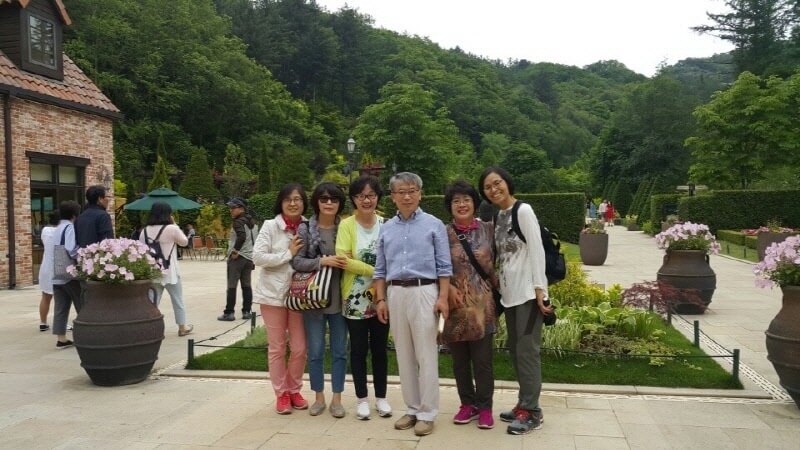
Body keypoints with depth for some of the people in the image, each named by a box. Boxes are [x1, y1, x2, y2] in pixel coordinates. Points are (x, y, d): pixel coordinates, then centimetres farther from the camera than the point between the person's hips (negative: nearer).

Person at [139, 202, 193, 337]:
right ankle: (182, 327, 21)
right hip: (170, 272, -4)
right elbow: (184, 241, 4)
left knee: (152, 301, 9)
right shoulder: (172, 229, -11)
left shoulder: (145, 230, 3)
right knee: (177, 300, 11)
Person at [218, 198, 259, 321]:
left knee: (232, 285, -3)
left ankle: (229, 313, -2)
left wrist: (235, 251, -19)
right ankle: (247, 311, 11)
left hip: (237, 257, -8)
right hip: (250, 257, 8)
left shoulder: (238, 221, -12)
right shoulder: (252, 222, 14)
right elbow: (256, 239, 17)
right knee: (246, 285, 10)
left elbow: (242, 236, -28)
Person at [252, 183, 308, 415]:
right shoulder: (270, 226, -6)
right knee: (277, 347, 8)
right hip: (273, 293, -2)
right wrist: (288, 254, -15)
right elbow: (257, 257, -14)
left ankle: (294, 390, 26)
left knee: (300, 348, 6)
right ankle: (281, 393, 21)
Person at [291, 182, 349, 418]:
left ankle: (336, 398, 19)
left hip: (339, 298, 2)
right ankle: (319, 397, 22)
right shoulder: (305, 229, -2)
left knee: (339, 351, 7)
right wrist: (322, 261, -18)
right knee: (315, 351, 7)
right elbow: (296, 261, -7)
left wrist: (347, 263, -9)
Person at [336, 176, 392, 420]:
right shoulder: (347, 225, -6)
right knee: (359, 349, 8)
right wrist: (375, 271, -17)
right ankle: (361, 398, 20)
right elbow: (343, 259, -15)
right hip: (355, 298, -2)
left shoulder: (385, 224, 1)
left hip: (381, 297, 2)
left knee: (379, 348, 11)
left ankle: (381, 397, 24)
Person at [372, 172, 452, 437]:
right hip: (396, 293, 4)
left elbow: (444, 266, -2)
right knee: (404, 355, 9)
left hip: (424, 291, -4)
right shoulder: (386, 228, 11)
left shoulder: (434, 225, 0)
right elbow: (380, 269, 13)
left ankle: (427, 412, 8)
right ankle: (412, 409, 21)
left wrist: (443, 298, -9)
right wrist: (380, 299, 6)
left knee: (426, 355, -2)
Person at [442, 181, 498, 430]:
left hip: (481, 304, 0)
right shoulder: (443, 234, 1)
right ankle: (468, 404, 25)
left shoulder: (488, 229, 3)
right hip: (455, 305, 1)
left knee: (482, 359, 3)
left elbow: (497, 262, 11)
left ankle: (484, 407, 16)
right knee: (459, 360, 10)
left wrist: (497, 287, 2)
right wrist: (448, 288, -12)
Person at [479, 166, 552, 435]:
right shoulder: (498, 216, 12)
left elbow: (536, 250, -14)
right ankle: (524, 404, 23)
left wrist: (539, 288, -19)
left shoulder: (523, 211, -10)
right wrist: (497, 281, 10)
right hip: (509, 293, 8)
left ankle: (532, 412, 4)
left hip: (527, 292, -8)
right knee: (515, 350, 12)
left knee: (527, 350, -4)